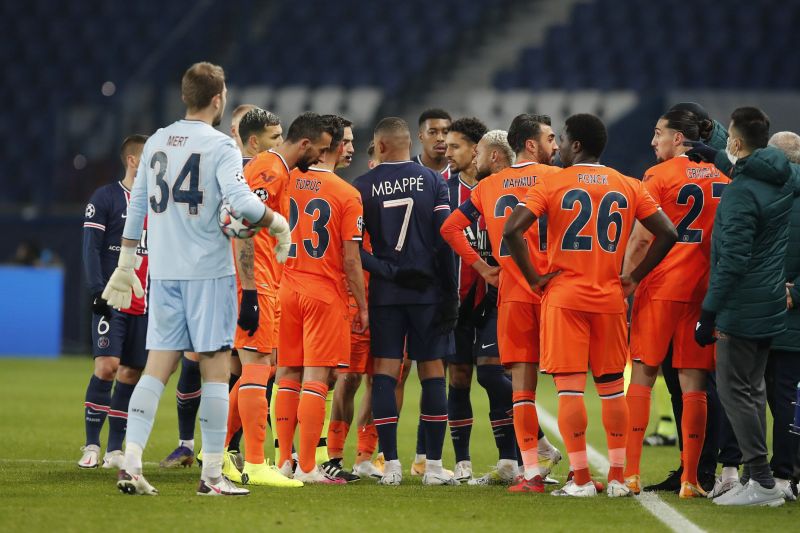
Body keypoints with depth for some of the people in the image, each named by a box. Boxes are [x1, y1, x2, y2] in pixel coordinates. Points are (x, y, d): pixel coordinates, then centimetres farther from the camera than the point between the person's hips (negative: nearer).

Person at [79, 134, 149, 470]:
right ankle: (92, 445, -8)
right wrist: (98, 291, -16)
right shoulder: (106, 198, -2)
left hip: (145, 304, 5)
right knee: (107, 366, -15)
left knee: (131, 373, 4)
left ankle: (115, 450, 9)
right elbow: (91, 248, -6)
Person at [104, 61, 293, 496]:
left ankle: (131, 464, -5)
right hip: (208, 270, -5)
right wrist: (278, 223, -5)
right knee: (215, 369, 0)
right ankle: (212, 476, -1)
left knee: (157, 366, 6)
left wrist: (126, 265, 22)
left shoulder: (156, 143, 11)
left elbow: (136, 207, 15)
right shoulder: (220, 145, -8)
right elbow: (239, 201, -21)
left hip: (163, 272, 6)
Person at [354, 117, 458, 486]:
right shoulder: (432, 182, 1)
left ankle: (391, 465, -3)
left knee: (384, 373, 3)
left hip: (383, 290, 0)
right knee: (432, 373, 5)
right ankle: (434, 466, 3)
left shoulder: (362, 187, 0)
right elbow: (446, 241, -3)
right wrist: (450, 295, 0)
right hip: (427, 289, 0)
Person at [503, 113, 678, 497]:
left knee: (569, 387, -3)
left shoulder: (553, 184, -4)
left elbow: (512, 230, -15)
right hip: (610, 299, 4)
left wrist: (534, 278, -6)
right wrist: (635, 278, 7)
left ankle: (581, 480, -7)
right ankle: (617, 478, 12)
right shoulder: (628, 187, 7)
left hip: (564, 296, -3)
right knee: (612, 387, 12)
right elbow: (667, 233, 3)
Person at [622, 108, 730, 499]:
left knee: (642, 376, 1)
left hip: (661, 287, -4)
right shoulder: (721, 180, 11)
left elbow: (641, 238, -10)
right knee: (694, 383, 4)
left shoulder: (659, 176, -6)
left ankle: (631, 472, -4)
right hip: (705, 288, 4)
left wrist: (623, 284, -4)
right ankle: (690, 479, 1)